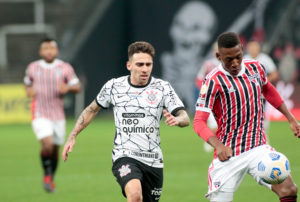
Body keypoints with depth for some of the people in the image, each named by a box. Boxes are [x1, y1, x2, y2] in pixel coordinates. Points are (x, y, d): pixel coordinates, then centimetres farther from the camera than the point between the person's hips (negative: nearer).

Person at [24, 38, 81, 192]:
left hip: (58, 115, 2)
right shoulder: (33, 68, 5)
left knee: (55, 149, 8)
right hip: (40, 114, -2)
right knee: (47, 145, -22)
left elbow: (78, 87, 3)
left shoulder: (65, 68, 2)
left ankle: (51, 179, 29)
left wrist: (68, 88, -19)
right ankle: (47, 175, -3)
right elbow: (27, 83, 22)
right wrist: (29, 90, -1)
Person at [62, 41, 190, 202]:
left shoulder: (162, 87, 0)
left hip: (153, 161, 3)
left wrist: (176, 120, -30)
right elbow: (92, 109, 18)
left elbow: (185, 118, -6)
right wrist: (72, 136, 13)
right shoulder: (113, 86, 1)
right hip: (124, 157, -3)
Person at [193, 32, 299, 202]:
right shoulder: (214, 81, -11)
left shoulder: (256, 68, 5)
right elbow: (199, 122, -15)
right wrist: (218, 145, -32)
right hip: (228, 154, -3)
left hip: (258, 148, 3)